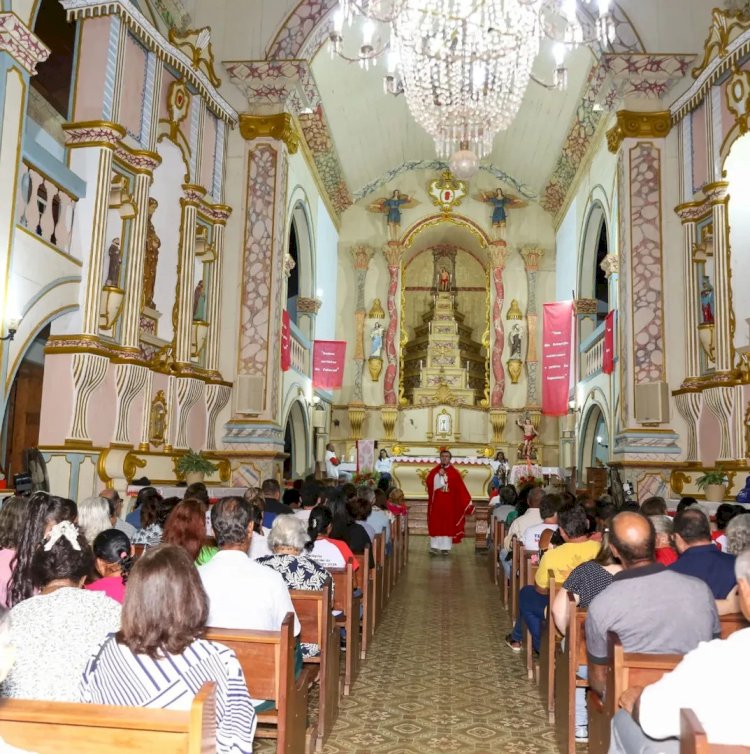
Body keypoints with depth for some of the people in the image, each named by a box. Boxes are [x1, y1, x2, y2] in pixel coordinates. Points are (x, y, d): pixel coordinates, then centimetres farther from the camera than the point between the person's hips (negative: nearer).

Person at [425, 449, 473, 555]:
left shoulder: (454, 473, 0)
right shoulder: (434, 471, 6)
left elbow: (461, 488, -4)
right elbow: (428, 482, -8)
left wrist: (467, 503, -8)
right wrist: (439, 475, -17)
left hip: (449, 503, -1)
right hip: (436, 502, 1)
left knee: (448, 524, 2)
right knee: (435, 525, 0)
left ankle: (445, 547, 7)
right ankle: (434, 546, 3)